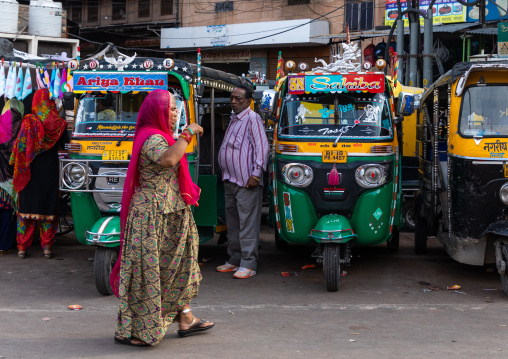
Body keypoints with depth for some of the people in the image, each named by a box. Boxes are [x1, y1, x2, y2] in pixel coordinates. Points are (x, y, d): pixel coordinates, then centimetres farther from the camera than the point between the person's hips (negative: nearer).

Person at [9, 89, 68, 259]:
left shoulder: (28, 122, -7)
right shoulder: (59, 124, -3)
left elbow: (20, 147, -6)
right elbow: (65, 146, 3)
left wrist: (18, 170, 3)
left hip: (31, 170, -1)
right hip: (51, 170, 1)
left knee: (26, 206, 6)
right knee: (48, 206, 9)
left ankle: (22, 247, 8)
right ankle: (47, 246, 8)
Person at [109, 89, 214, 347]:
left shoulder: (159, 137, 17)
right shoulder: (153, 139, -18)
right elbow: (167, 160, -39)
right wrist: (187, 134, -29)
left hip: (167, 215, 11)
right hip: (152, 214, -11)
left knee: (174, 266, 16)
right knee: (146, 271, -5)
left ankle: (186, 319, 26)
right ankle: (127, 331, 2)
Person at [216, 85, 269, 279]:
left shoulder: (252, 119, -8)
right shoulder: (234, 119, 19)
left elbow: (262, 147, -14)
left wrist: (256, 174, -19)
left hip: (246, 182, -9)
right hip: (230, 181, 9)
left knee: (247, 223, -7)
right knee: (232, 222, 15)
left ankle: (248, 264, -4)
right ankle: (235, 259, 24)